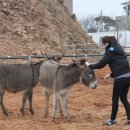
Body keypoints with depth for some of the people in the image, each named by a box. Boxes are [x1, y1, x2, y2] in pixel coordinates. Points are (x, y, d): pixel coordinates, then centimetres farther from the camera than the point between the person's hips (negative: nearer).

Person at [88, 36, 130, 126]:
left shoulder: (110, 52, -9)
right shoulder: (119, 50, 15)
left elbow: (100, 65, -6)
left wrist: (89, 66, 8)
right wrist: (112, 74, 23)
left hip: (120, 79, -8)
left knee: (115, 99, 6)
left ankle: (113, 119, 17)